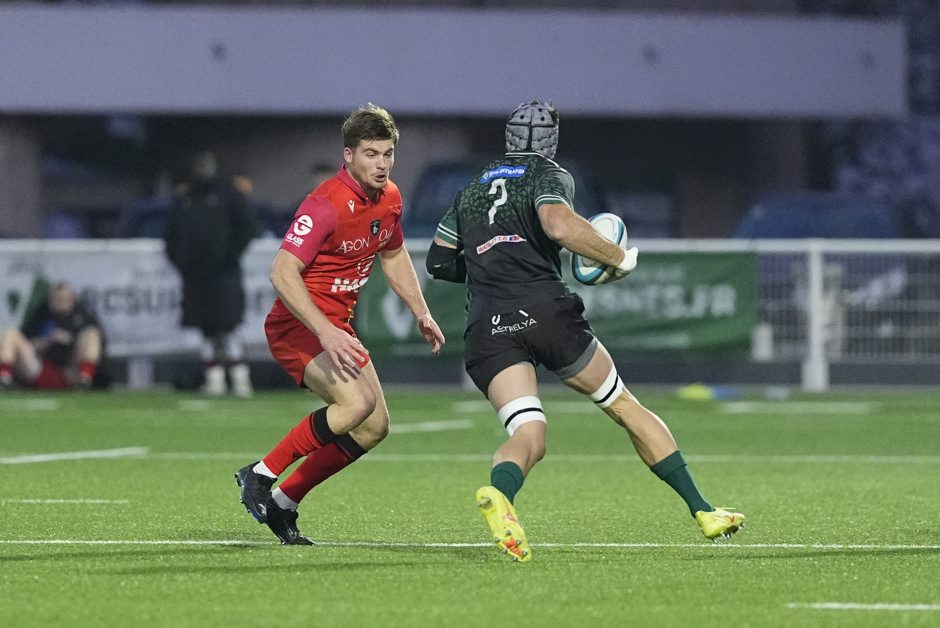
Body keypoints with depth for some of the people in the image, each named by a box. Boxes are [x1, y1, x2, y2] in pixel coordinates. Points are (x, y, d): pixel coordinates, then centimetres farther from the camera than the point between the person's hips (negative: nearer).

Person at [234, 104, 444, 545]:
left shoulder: (389, 198, 4)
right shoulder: (326, 205, -23)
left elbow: (393, 256, 24)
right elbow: (282, 273, -29)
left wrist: (421, 314, 15)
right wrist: (325, 333, -35)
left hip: (337, 327, 9)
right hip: (297, 325, -9)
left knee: (374, 426, 7)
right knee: (356, 402, -29)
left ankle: (283, 502, 16)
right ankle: (260, 476, -17)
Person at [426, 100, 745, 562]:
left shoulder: (470, 190, 25)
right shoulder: (548, 176, 8)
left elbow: (438, 261, 27)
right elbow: (558, 225, -13)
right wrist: (620, 259, -2)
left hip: (486, 329, 3)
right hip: (545, 309, -3)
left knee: (528, 438, -5)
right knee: (626, 408, 12)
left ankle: (497, 493, -42)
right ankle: (702, 511, 14)